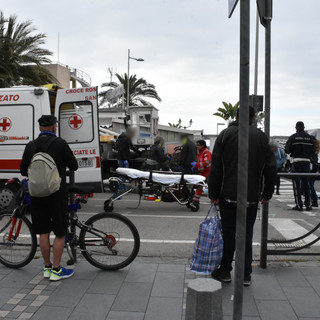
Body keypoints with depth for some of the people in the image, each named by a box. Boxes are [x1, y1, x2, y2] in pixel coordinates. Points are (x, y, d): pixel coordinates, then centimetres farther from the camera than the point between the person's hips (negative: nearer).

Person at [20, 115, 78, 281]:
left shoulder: (30, 146, 2)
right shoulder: (60, 144, -9)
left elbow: (23, 171, 8)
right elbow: (74, 166, -3)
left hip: (37, 195, 4)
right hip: (57, 194, -4)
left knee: (43, 232, 12)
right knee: (60, 233, 6)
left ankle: (47, 267, 23)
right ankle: (56, 270, 11)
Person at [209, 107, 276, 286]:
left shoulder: (225, 135, 0)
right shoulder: (261, 136, 2)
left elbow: (216, 168, -2)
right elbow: (271, 169, 3)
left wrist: (213, 194, 3)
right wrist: (267, 193, 12)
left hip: (228, 195, -1)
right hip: (252, 197, 1)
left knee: (228, 234, 8)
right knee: (246, 235, 9)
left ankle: (225, 271, 18)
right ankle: (246, 275, 17)